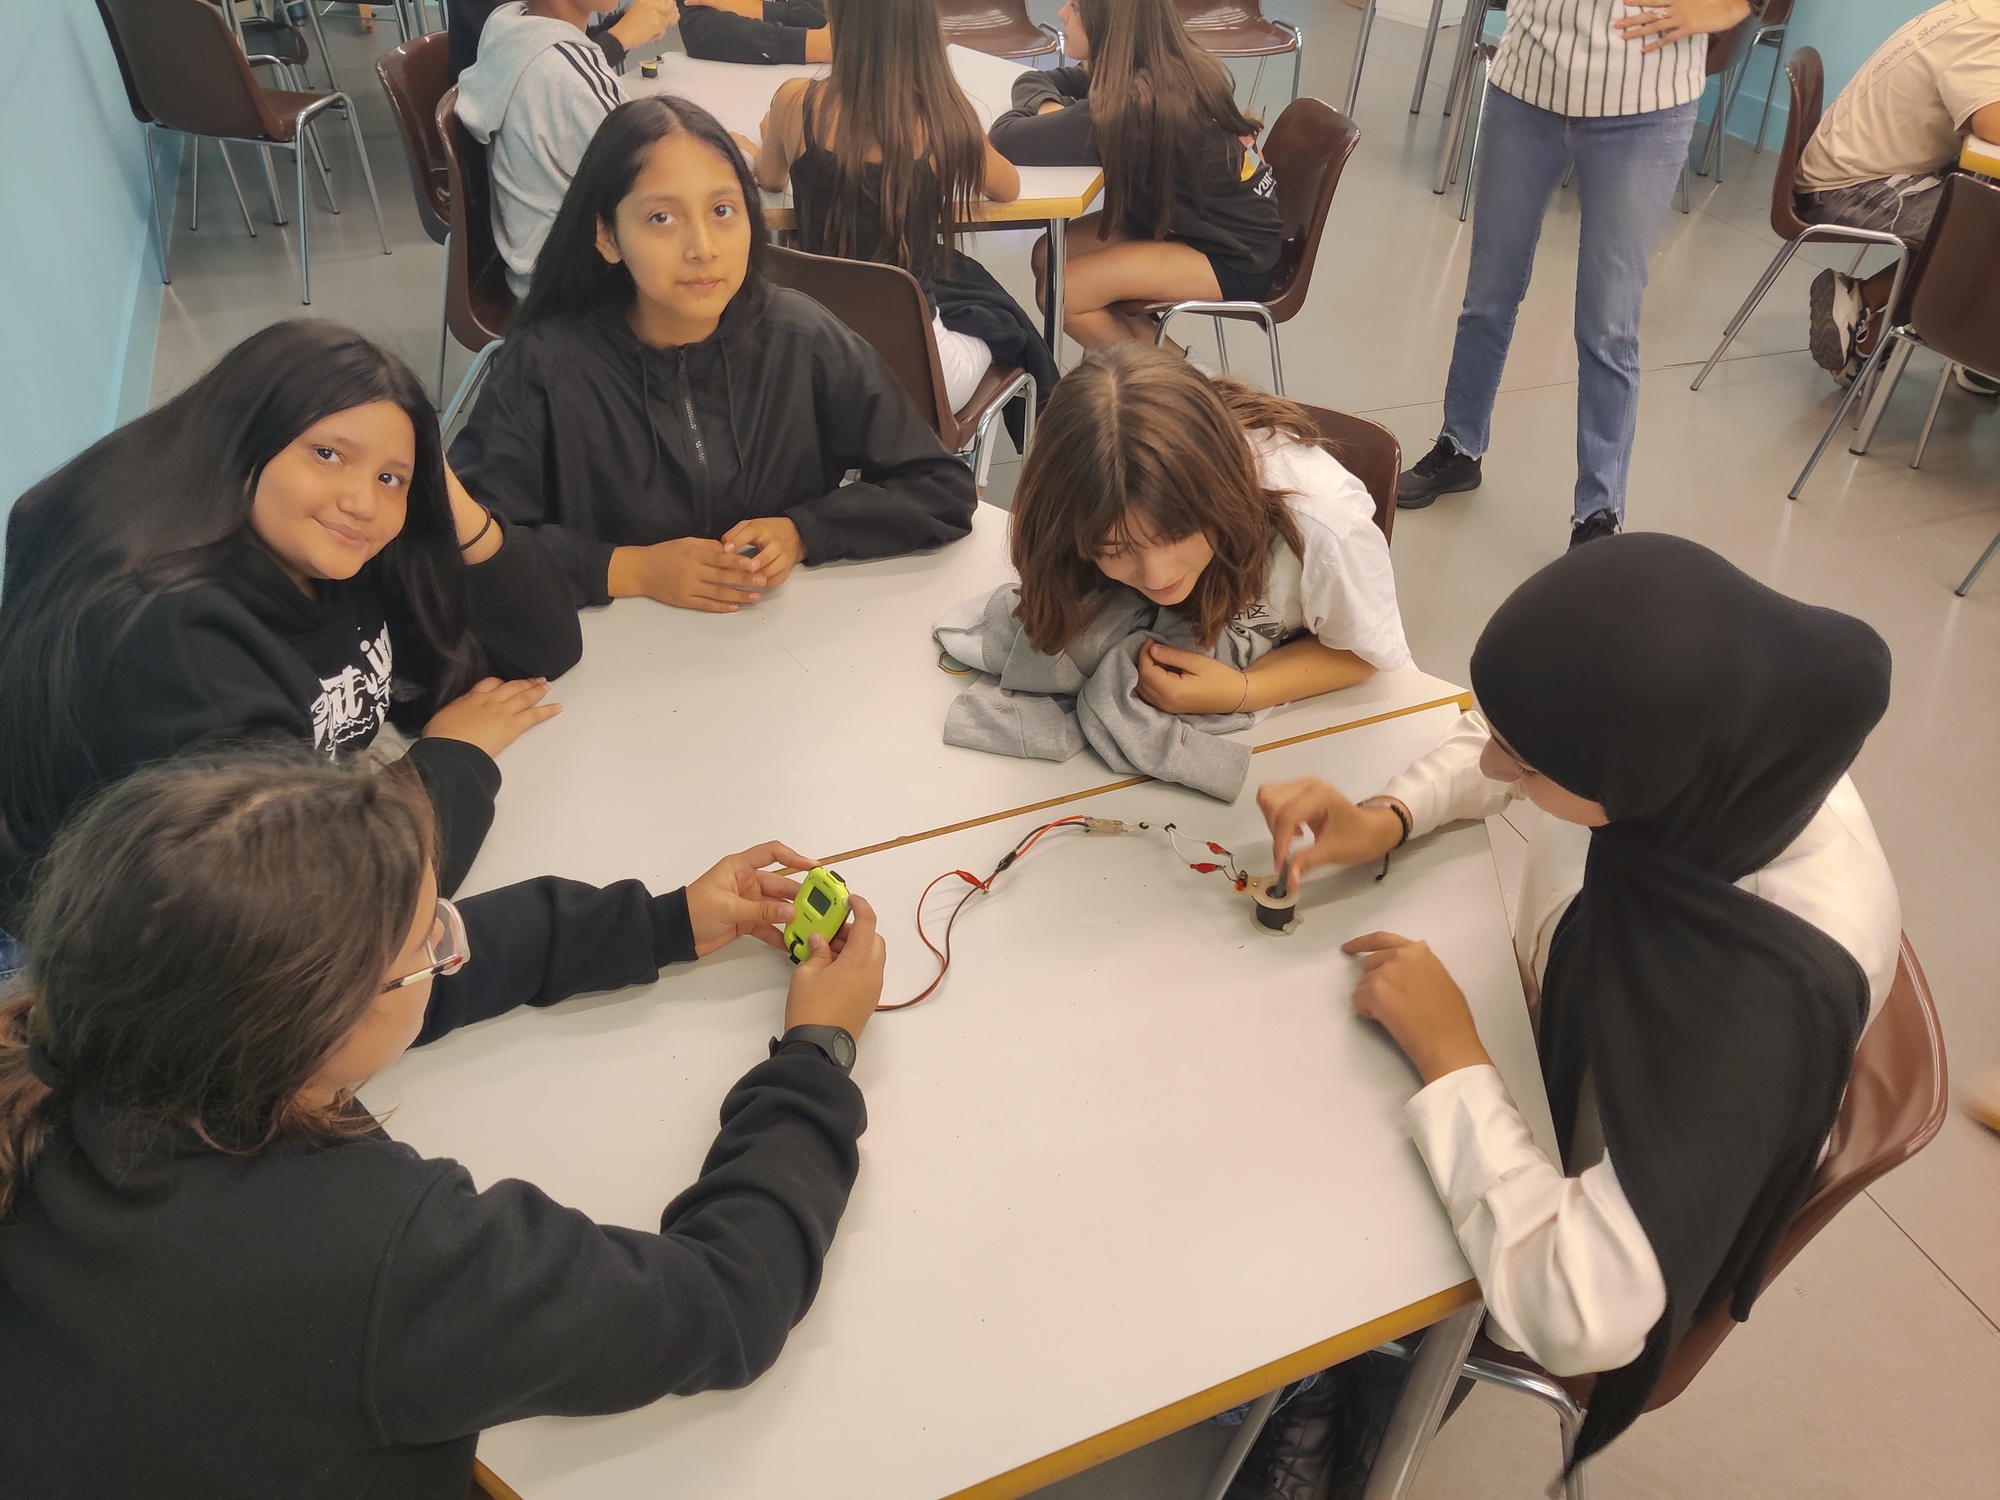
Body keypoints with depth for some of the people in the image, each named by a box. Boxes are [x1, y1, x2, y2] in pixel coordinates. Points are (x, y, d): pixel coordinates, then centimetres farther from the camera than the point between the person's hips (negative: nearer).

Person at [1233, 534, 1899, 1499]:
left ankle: (1314, 1397, 38)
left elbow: (1582, 1317, -41)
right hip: (1545, 1044, 5)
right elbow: (1496, 745, -1)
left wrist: (1450, 1056, -33)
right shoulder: (1729, 768, -24)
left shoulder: (1771, 982, -42)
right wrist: (1386, 817, -17)